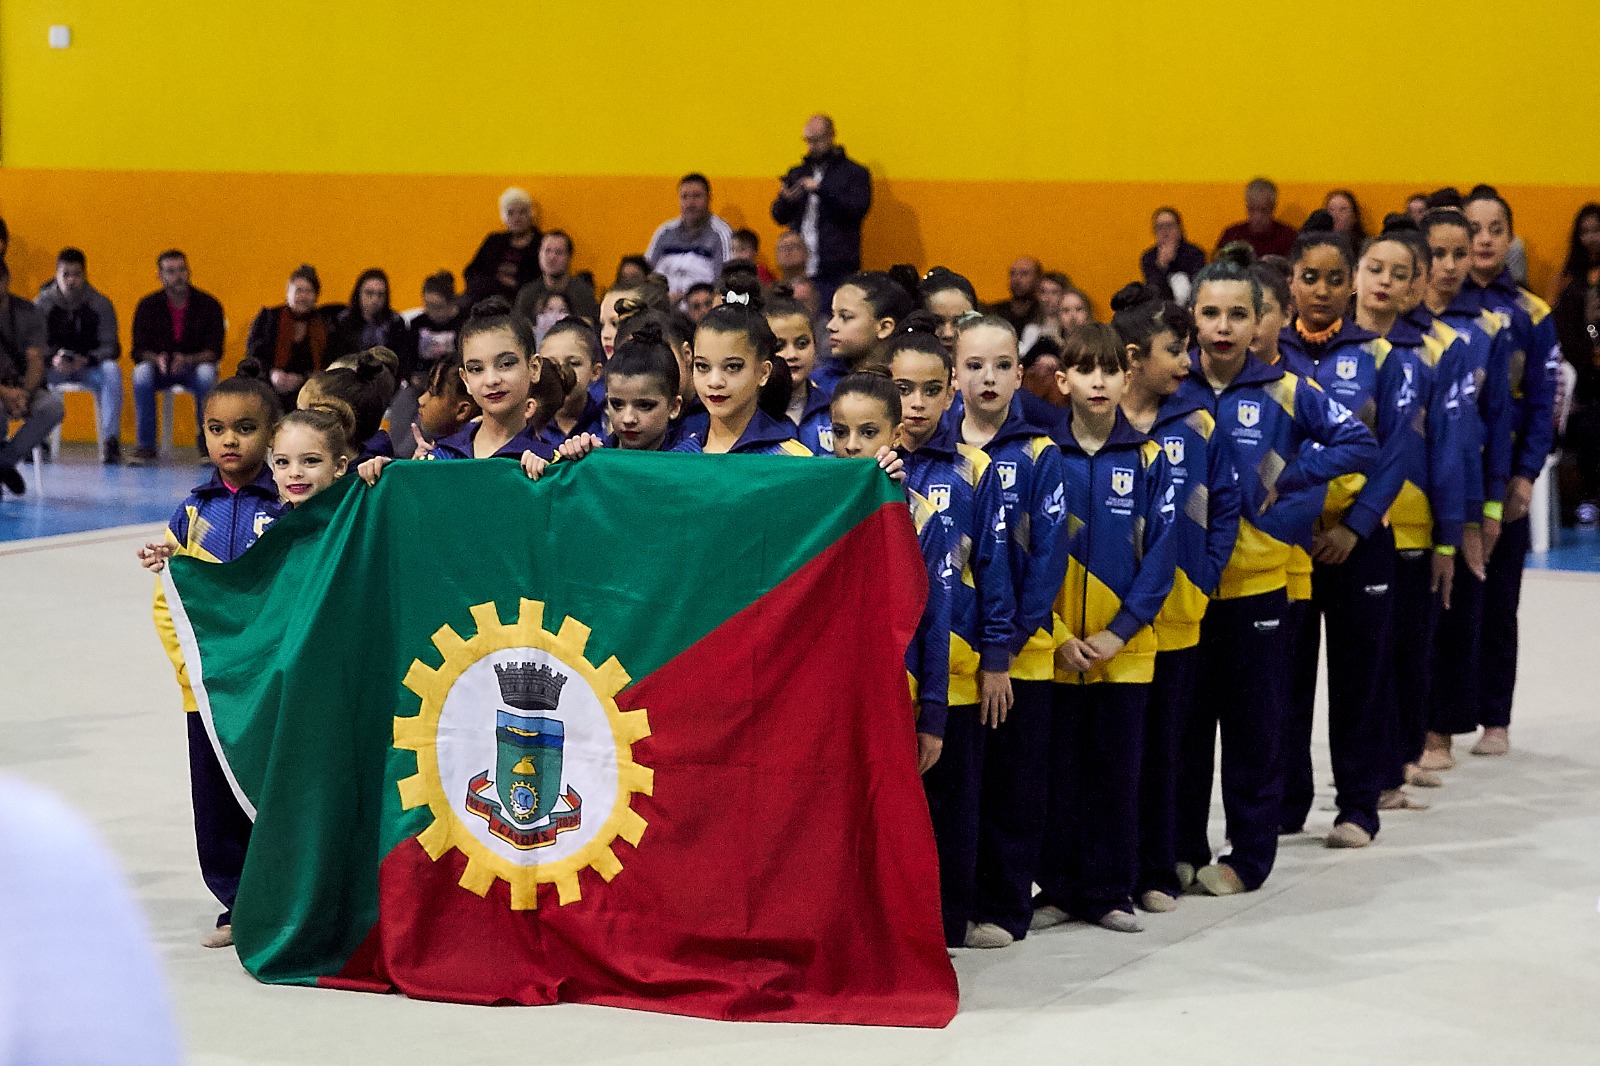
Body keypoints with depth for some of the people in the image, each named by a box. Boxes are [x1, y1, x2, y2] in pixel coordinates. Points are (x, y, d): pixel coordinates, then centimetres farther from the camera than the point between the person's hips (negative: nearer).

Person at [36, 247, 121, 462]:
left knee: (112, 371, -34)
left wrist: (86, 360, -29)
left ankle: (110, 441, -35)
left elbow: (111, 348, -8)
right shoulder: (42, 303, -3)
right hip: (54, 368, 0)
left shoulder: (100, 304, -4)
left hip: (90, 366, 0)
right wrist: (53, 359, -30)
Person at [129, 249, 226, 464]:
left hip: (195, 367, -1)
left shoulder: (208, 304, -5)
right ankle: (145, 447, -26)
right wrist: (157, 360, -27)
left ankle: (207, 441, -19)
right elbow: (138, 350, -4)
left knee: (206, 374, -36)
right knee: (141, 373, -32)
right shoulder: (148, 306, -2)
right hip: (160, 369, 1)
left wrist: (188, 360, -30)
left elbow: (215, 350, -10)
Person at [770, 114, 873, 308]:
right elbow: (779, 217, 17)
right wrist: (786, 200, -7)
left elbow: (858, 209, -12)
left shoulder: (855, 173, 3)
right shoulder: (797, 173, 18)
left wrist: (821, 189, -17)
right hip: (800, 269, 5)